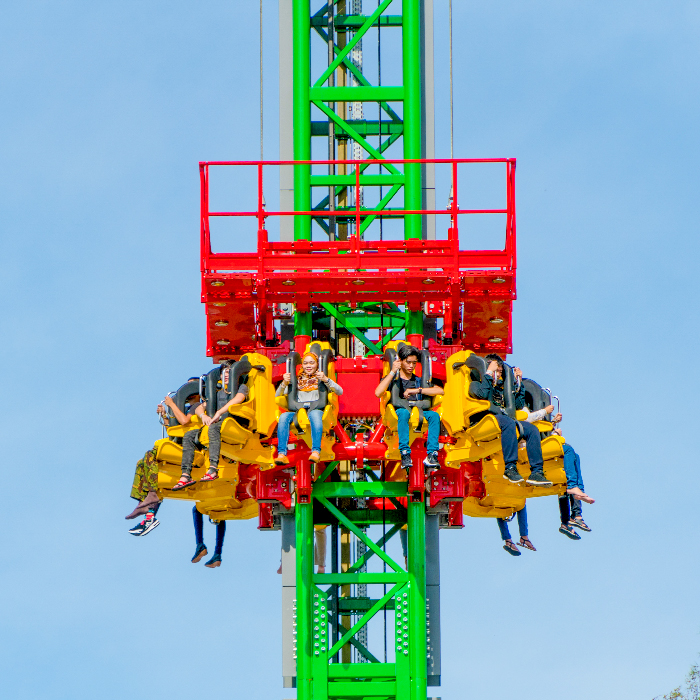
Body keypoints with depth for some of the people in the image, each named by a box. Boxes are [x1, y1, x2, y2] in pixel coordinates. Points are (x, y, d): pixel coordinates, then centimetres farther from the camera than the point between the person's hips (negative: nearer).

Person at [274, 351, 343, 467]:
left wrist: (326, 380, -11)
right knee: (283, 417, -32)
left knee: (315, 414, -40)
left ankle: (316, 452, -52)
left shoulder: (321, 379, 19)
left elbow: (340, 392, 3)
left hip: (316, 408, -2)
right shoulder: (297, 380, 25)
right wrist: (284, 383, -3)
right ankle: (281, 454, -44)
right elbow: (278, 396, 17)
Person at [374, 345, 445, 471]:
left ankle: (432, 455, -37)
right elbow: (378, 393, -7)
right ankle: (405, 454, -44)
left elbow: (440, 391, 8)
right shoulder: (392, 379, 16)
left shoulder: (419, 381, 25)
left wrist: (418, 390, -4)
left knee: (434, 415, -29)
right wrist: (393, 372, -6)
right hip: (398, 411, -3)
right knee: (404, 412, -39)